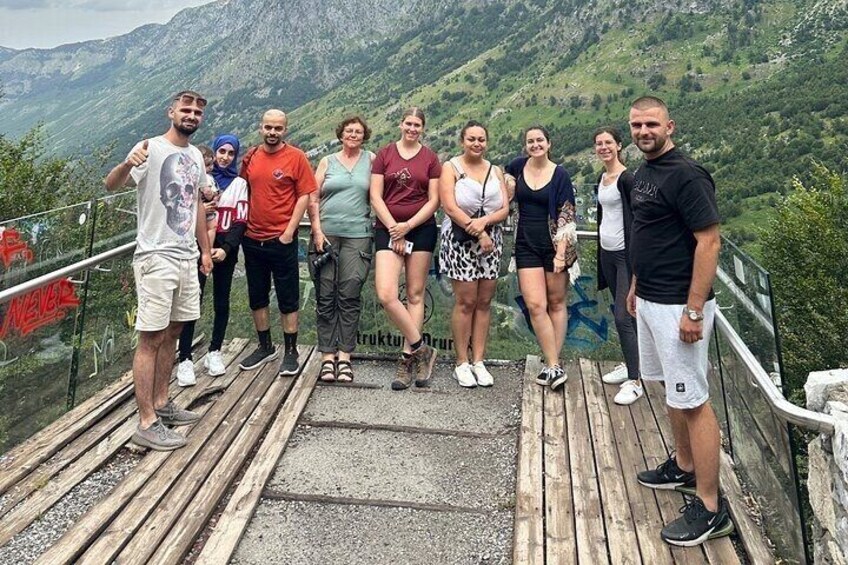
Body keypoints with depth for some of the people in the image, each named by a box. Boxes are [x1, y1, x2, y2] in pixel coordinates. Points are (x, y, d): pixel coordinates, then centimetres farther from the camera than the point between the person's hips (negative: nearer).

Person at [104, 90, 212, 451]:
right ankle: (146, 424, 0)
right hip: (156, 258, -7)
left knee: (171, 333, 14)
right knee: (151, 339, -5)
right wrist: (127, 165, -45)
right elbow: (111, 185, -23)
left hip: (187, 258, 8)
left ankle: (161, 404, 26)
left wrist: (205, 249, 20)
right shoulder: (150, 149, -10)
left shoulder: (195, 156, 12)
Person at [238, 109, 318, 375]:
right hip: (252, 239, 5)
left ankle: (290, 352, 15)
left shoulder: (296, 157, -6)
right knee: (257, 297, 14)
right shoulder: (250, 157, 7)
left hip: (282, 240, -5)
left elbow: (304, 196, -8)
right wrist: (242, 224, 7)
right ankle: (265, 347, 29)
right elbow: (244, 192, 16)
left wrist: (289, 232, -13)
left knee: (288, 299, 4)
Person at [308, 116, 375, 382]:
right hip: (326, 235, 1)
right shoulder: (327, 162, 11)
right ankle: (327, 356, 6)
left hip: (357, 235, -1)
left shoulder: (371, 160, 10)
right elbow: (313, 200, 7)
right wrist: (317, 231, -2)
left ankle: (344, 356, 5)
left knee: (349, 296, -2)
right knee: (325, 296, 0)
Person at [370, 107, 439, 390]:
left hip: (421, 229, 0)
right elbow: (375, 197, 1)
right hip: (388, 229, 0)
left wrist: (408, 226, -10)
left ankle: (408, 357, 11)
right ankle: (421, 349, -1)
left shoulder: (430, 158, 5)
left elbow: (433, 201, 1)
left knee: (415, 295, 3)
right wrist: (394, 229, -8)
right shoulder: (384, 154, 6)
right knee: (386, 294, -14)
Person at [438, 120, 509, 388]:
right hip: (460, 241, -4)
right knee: (465, 302, -4)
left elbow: (505, 209, 5)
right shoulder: (451, 168, 2)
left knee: (484, 302, 4)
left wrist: (484, 221, -16)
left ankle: (478, 361, 11)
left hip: (491, 241, 4)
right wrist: (478, 234, -15)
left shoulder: (495, 171, 15)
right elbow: (450, 207, -10)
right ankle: (462, 363, 5)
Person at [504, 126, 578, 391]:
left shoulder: (560, 174, -3)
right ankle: (554, 366, -4)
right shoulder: (517, 166, 5)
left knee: (556, 303, 5)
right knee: (535, 305, -8)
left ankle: (552, 363, 14)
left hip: (554, 246, -2)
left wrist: (561, 253, -15)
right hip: (527, 246, 2)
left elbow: (566, 218, -8)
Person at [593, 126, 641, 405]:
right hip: (607, 252, 8)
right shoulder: (601, 178, 12)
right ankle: (630, 364, 29)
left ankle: (634, 382, -3)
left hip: (626, 253, -8)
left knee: (624, 317, -10)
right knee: (621, 313, 16)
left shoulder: (627, 178, -12)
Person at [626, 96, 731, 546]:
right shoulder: (643, 173, 12)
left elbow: (709, 241, -20)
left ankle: (710, 508, 7)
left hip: (678, 306, -9)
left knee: (693, 401, -3)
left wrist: (693, 310, -23)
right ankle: (684, 467, 37)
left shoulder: (686, 175, -16)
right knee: (672, 391, 20)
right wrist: (636, 286, 22)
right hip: (650, 301, 10)